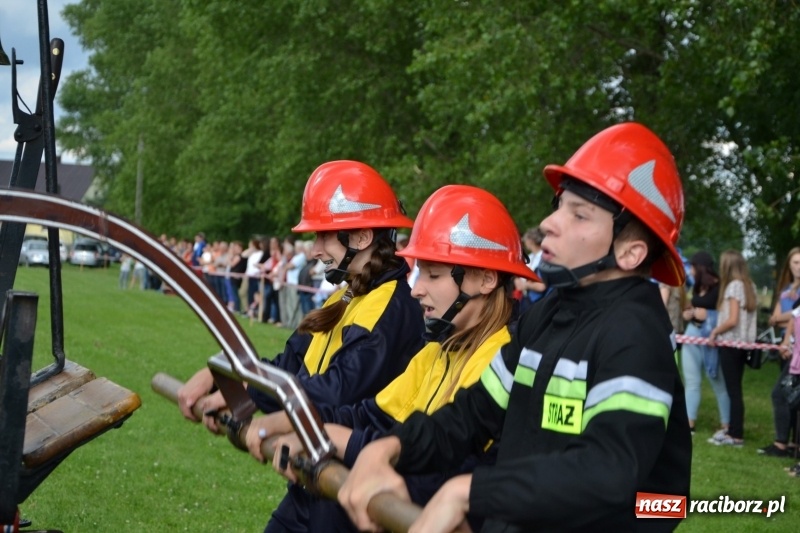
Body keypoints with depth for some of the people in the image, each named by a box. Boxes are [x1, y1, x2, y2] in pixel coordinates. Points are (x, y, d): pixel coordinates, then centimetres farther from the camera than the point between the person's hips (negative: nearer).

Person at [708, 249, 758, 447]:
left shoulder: (734, 286, -14)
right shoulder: (749, 285, 10)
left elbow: (732, 320, -19)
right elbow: (748, 315, 9)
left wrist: (715, 332, -6)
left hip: (730, 343, -8)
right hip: (743, 343, 8)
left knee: (733, 390, -5)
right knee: (735, 389, 13)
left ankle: (736, 436, -2)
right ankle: (734, 431, 18)